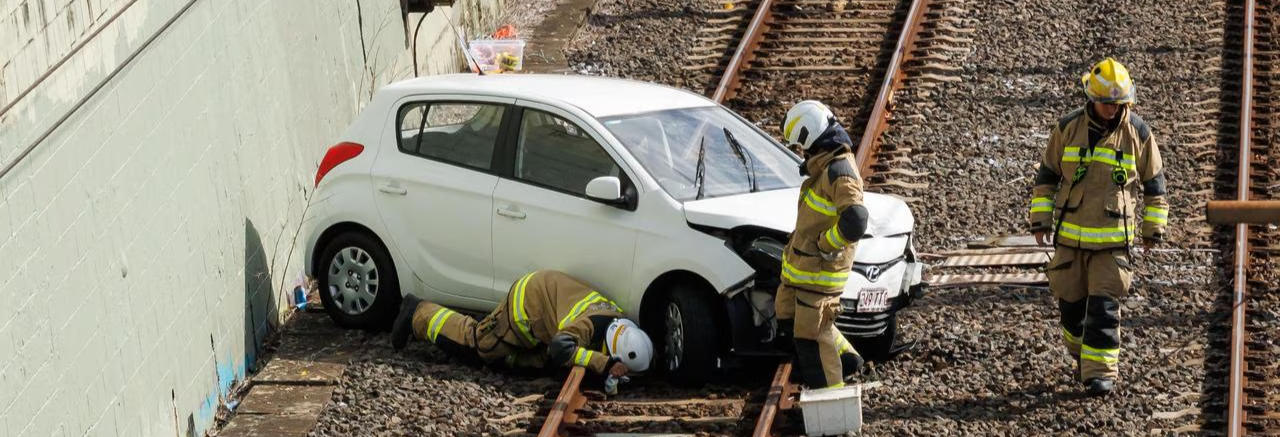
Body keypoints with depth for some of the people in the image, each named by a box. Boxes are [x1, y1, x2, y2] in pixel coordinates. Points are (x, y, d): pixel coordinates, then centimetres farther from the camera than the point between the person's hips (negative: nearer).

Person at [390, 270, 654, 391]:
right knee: (476, 344, 6)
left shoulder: (620, 323, -15)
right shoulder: (589, 325, -39)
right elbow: (561, 348, -56)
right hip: (529, 299, -7)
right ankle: (417, 315, 25)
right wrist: (605, 364, -57)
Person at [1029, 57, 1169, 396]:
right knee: (1070, 302, 9)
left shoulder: (1138, 133, -3)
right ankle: (1083, 356, 32)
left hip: (1113, 237, -2)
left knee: (1104, 306, -8)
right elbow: (1047, 175, 9)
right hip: (1070, 234, 2)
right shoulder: (1068, 128, -1)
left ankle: (1101, 372, -3)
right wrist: (1040, 219, 6)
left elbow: (1154, 182, 8)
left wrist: (1153, 228, 11)